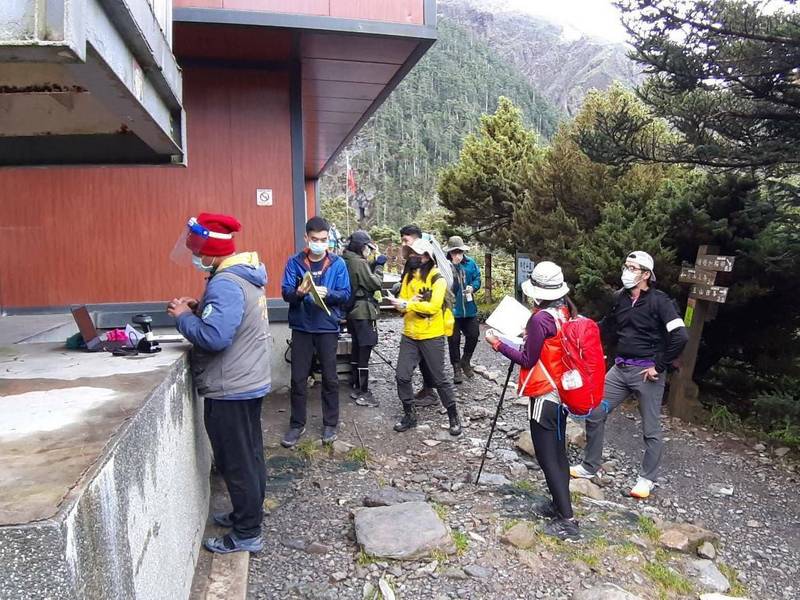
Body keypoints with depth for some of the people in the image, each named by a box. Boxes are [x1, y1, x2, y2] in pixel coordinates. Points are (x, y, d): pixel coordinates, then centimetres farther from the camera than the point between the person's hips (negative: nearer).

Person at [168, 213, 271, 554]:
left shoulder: (225, 283, -24)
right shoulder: (244, 273, 8)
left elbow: (213, 336, -33)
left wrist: (183, 317, -17)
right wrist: (199, 308, 5)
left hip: (231, 389, -10)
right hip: (249, 382, 10)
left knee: (236, 462, 3)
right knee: (249, 456, 20)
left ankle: (246, 535, 17)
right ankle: (248, 515, 37)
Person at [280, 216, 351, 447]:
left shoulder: (337, 263, -2)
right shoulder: (295, 262, -1)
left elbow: (345, 294, -5)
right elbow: (285, 292, -6)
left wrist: (327, 293, -24)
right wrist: (299, 292, -28)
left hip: (328, 328, 0)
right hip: (301, 327, 1)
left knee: (330, 378, 9)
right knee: (298, 378, 7)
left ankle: (330, 424, 23)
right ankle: (297, 424, 22)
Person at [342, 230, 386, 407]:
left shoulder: (348, 261, 10)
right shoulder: (359, 262, -18)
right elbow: (376, 283, -16)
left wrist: (374, 264, 5)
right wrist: (379, 265, -4)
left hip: (353, 311, 10)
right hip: (364, 312, -10)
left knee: (357, 349, 16)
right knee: (364, 352, -5)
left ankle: (357, 388, 25)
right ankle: (363, 394, 0)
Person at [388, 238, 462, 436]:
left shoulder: (437, 279, -11)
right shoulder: (408, 276, 9)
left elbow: (433, 306, -23)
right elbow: (402, 303, 4)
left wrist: (407, 304, -23)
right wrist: (410, 301, -18)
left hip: (432, 336, -5)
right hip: (409, 335, 6)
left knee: (439, 379, 3)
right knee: (402, 376, 2)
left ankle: (453, 416, 21)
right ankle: (410, 415, 20)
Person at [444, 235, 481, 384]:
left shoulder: (470, 263, 4)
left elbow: (477, 279, 11)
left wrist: (473, 287, -11)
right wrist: (452, 267, -26)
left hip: (469, 308, 4)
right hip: (452, 309, -4)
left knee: (473, 335, 12)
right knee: (454, 339, 4)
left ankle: (465, 362, 35)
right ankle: (457, 368, 20)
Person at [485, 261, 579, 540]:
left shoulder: (540, 319, -21)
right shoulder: (566, 312, 3)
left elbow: (528, 360, -15)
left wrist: (498, 343, -8)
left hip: (545, 396, -9)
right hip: (562, 392, 9)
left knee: (547, 457, -1)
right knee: (558, 452, 17)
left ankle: (567, 519, 3)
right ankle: (559, 504, 29)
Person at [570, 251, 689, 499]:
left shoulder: (659, 301, -13)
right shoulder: (619, 298, 6)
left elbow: (680, 337, -20)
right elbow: (608, 329, 20)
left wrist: (659, 366, -16)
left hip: (647, 371, -6)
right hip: (620, 368, 6)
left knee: (651, 428, 6)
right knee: (594, 413, 6)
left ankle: (647, 479, 23)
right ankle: (590, 466, 22)